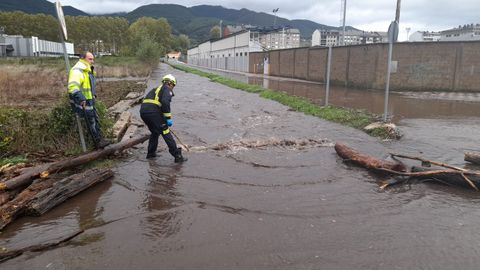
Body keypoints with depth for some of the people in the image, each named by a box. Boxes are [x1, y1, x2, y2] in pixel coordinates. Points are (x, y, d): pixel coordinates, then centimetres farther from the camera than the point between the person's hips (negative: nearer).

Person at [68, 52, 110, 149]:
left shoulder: (88, 71, 13)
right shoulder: (77, 70, -21)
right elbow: (72, 86, -35)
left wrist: (94, 95, 15)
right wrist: (81, 99, -42)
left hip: (89, 100, 10)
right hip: (82, 102, -10)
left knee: (95, 119, 16)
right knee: (91, 122, -5)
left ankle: (100, 139, 27)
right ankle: (98, 142, 3)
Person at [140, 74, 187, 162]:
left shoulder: (155, 89, 31)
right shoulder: (167, 89, 6)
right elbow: (165, 102, -15)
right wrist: (168, 118, -12)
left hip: (143, 112, 8)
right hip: (153, 112, -8)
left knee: (155, 132, 27)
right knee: (166, 133, -1)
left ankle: (151, 153, 33)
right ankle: (177, 156, -1)